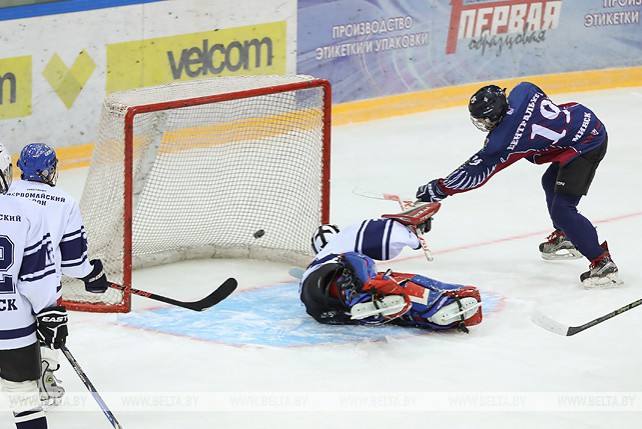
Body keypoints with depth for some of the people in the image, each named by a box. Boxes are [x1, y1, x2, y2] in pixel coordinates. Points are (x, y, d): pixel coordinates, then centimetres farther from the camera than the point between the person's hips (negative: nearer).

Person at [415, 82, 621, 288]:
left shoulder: (503, 140, -17)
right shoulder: (522, 90, -2)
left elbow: (474, 172, -8)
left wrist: (438, 189, 1)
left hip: (585, 146, -10)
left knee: (562, 209, -14)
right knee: (551, 182, 28)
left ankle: (603, 263, -18)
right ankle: (564, 239, 45)